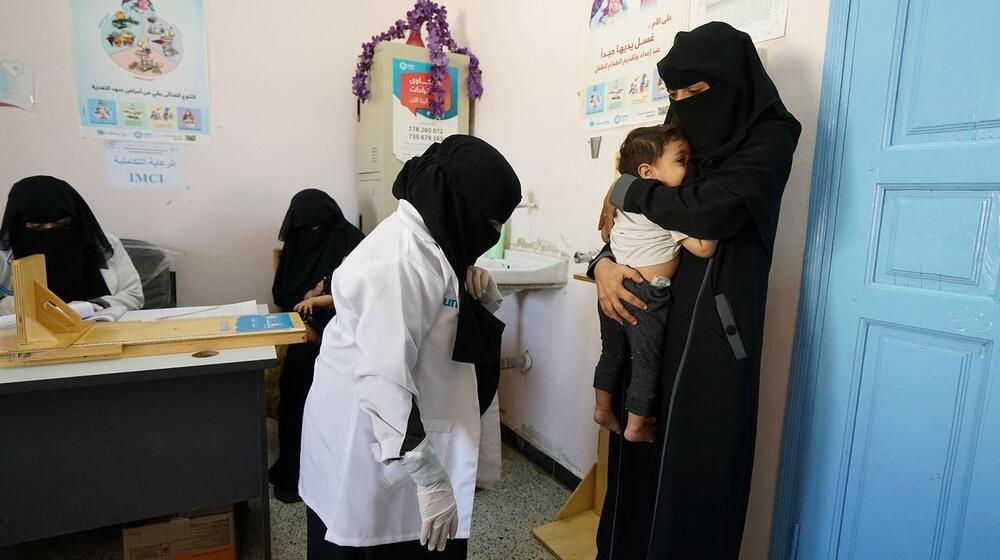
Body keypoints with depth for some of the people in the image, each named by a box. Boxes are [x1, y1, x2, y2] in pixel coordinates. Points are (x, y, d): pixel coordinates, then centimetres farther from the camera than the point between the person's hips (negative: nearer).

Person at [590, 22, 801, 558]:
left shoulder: (768, 139, -4)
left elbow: (709, 211, -22)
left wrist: (628, 188, -8)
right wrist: (603, 262, -7)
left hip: (712, 328, -5)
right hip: (651, 315, 6)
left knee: (694, 461, 3)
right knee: (639, 450, 13)